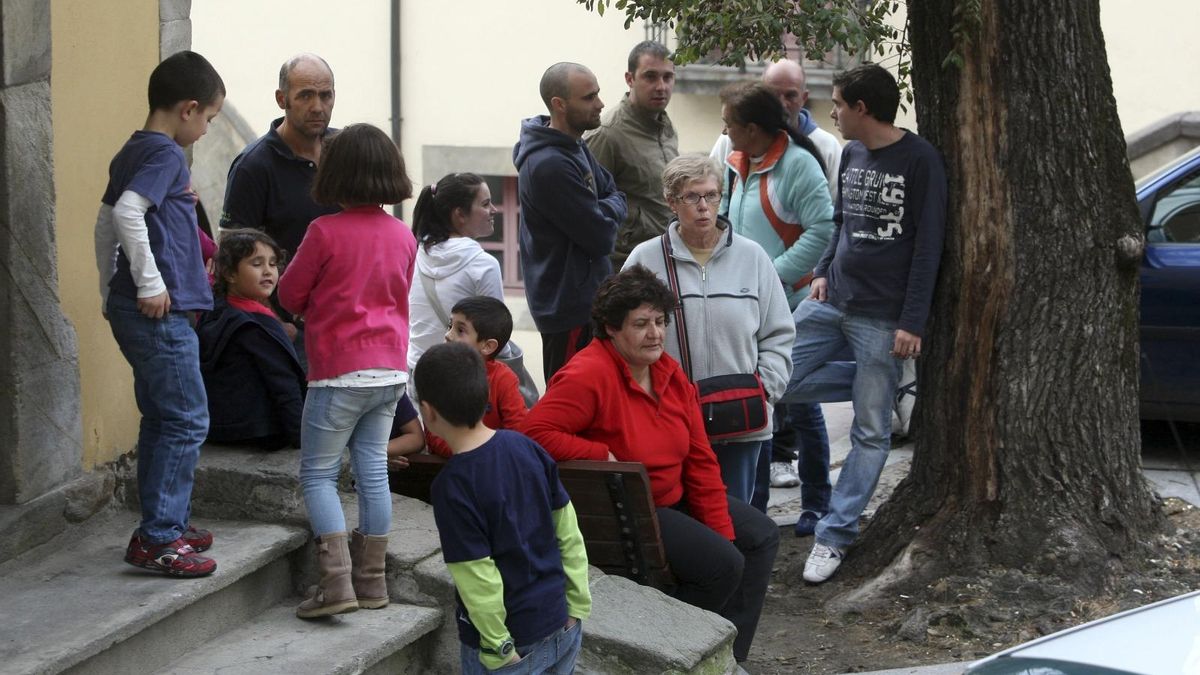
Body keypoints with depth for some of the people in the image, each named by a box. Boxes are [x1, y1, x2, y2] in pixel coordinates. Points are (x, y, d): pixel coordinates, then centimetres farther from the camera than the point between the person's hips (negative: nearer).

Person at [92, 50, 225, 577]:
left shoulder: (132, 152, 16)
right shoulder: (165, 153, -12)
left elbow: (105, 221, 22)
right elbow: (128, 213, -26)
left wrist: (111, 290, 26)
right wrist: (150, 283, -21)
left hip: (132, 310, 10)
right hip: (159, 312, -10)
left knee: (161, 419, 16)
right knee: (187, 421, -7)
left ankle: (163, 527, 23)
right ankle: (157, 538, -6)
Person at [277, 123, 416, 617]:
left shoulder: (326, 232, -13)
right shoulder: (403, 237, 5)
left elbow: (289, 293, -2)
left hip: (340, 371, -6)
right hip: (390, 369, 6)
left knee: (318, 474, 1)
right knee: (373, 469, 11)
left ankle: (336, 582, -9)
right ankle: (372, 580, 15)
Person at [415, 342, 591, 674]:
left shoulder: (452, 487, -21)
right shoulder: (526, 447, -3)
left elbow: (480, 579, -20)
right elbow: (569, 532, 2)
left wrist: (498, 647, -9)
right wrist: (578, 605, 9)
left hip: (516, 645, -6)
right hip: (563, 628, 6)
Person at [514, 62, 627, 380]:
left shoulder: (575, 147, 9)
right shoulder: (549, 166, -23)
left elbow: (615, 194, 16)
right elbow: (601, 236, -21)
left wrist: (606, 211, -5)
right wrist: (611, 211, -1)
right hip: (570, 308, -10)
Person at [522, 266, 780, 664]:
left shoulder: (670, 372, 3)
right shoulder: (589, 376, -22)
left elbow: (700, 458, 4)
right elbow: (536, 432, -32)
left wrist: (723, 535, -2)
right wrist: (605, 456, -26)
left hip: (674, 498, 10)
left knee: (761, 537, 11)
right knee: (721, 564, -20)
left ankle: (727, 655, 16)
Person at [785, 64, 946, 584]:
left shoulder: (919, 160, -9)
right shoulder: (851, 154, 11)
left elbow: (928, 244, -11)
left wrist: (912, 322, -15)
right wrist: (824, 271, 7)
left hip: (882, 318, -7)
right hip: (830, 302, 7)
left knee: (870, 432, -1)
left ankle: (835, 535, 6)